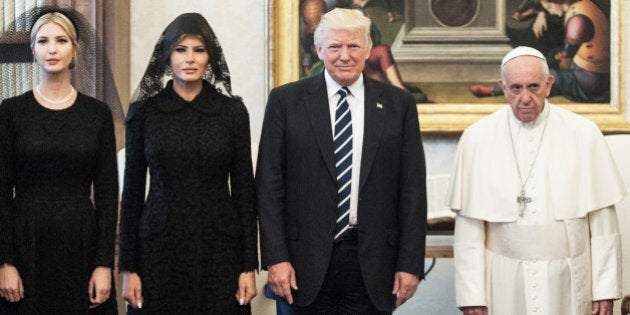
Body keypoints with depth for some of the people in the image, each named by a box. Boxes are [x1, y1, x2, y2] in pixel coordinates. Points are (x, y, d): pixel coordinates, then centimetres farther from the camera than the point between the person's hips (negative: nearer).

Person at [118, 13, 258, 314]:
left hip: (219, 248, 0)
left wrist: (249, 266, -2)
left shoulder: (232, 111, 2)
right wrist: (128, 267, -1)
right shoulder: (144, 112, 1)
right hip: (160, 247, 0)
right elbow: (132, 191, 3)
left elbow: (244, 188, 3)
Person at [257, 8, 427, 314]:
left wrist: (411, 264, -1)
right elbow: (269, 185, 1)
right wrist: (275, 257, -6)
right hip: (308, 263, -1)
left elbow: (413, 190, 4)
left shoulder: (399, 104, 5)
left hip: (373, 263, 1)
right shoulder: (286, 100, 3)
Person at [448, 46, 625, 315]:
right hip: (504, 287, 0)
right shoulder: (476, 138, -1)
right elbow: (468, 225, -2)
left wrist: (605, 289, -4)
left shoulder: (583, 134, -1)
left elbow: (602, 219, -1)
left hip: (566, 283, 0)